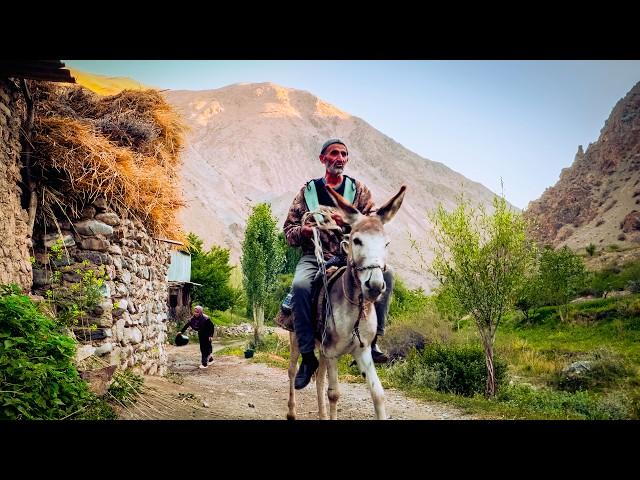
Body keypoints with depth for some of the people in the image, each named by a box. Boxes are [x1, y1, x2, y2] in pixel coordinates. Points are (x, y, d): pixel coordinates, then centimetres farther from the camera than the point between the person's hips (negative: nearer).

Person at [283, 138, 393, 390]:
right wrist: (303, 230, -13)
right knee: (300, 285, -34)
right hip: (314, 256, -1)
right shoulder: (308, 190, 12)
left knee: (385, 273, -27)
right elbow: (289, 230, 11)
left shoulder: (358, 189, 12)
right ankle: (308, 355, -23)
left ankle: (372, 339, -20)